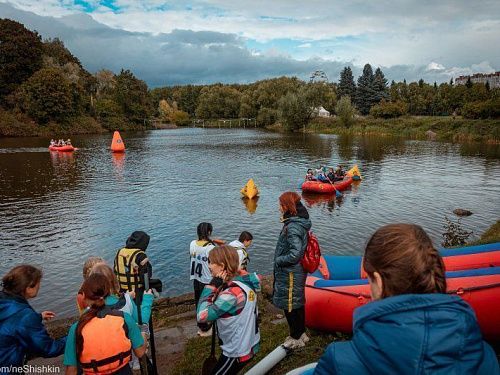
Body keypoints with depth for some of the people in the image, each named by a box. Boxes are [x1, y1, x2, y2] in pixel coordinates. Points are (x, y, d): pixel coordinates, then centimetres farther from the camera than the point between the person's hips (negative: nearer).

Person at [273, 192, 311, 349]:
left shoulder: (293, 227, -26)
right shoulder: (299, 222, 4)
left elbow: (294, 254, -30)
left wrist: (278, 260, -15)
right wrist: (280, 258, 12)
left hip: (290, 274, -10)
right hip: (297, 272, 10)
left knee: (290, 306, 8)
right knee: (297, 303, 22)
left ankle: (296, 339, 25)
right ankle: (301, 334, 39)